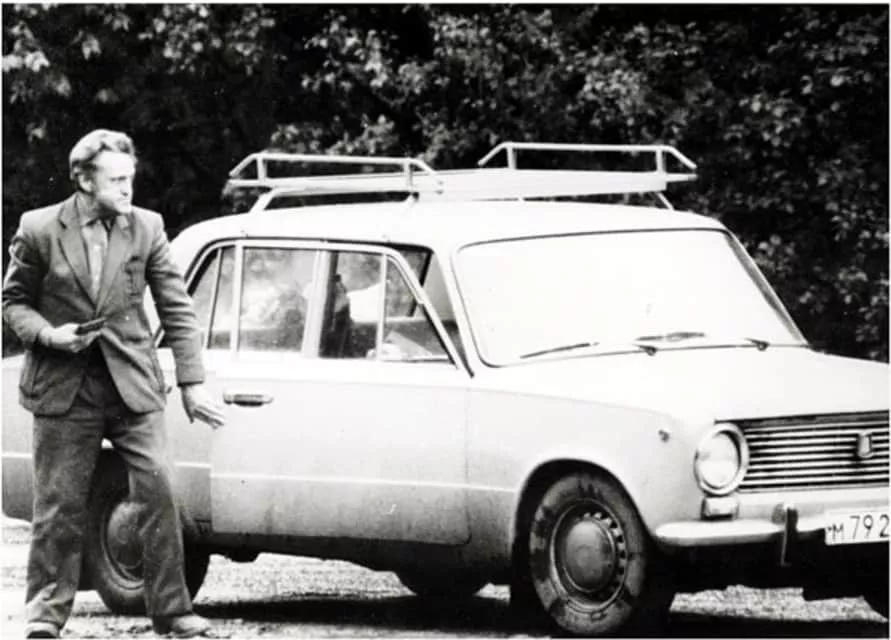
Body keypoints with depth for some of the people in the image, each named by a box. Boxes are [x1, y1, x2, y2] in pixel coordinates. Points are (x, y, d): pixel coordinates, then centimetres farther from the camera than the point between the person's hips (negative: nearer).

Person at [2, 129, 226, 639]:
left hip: (133, 385, 1)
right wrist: (48, 334, -13)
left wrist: (193, 383, -3)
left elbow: (177, 310, 3)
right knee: (60, 504, 3)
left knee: (158, 492, -6)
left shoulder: (147, 227, 1)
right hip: (63, 387, -1)